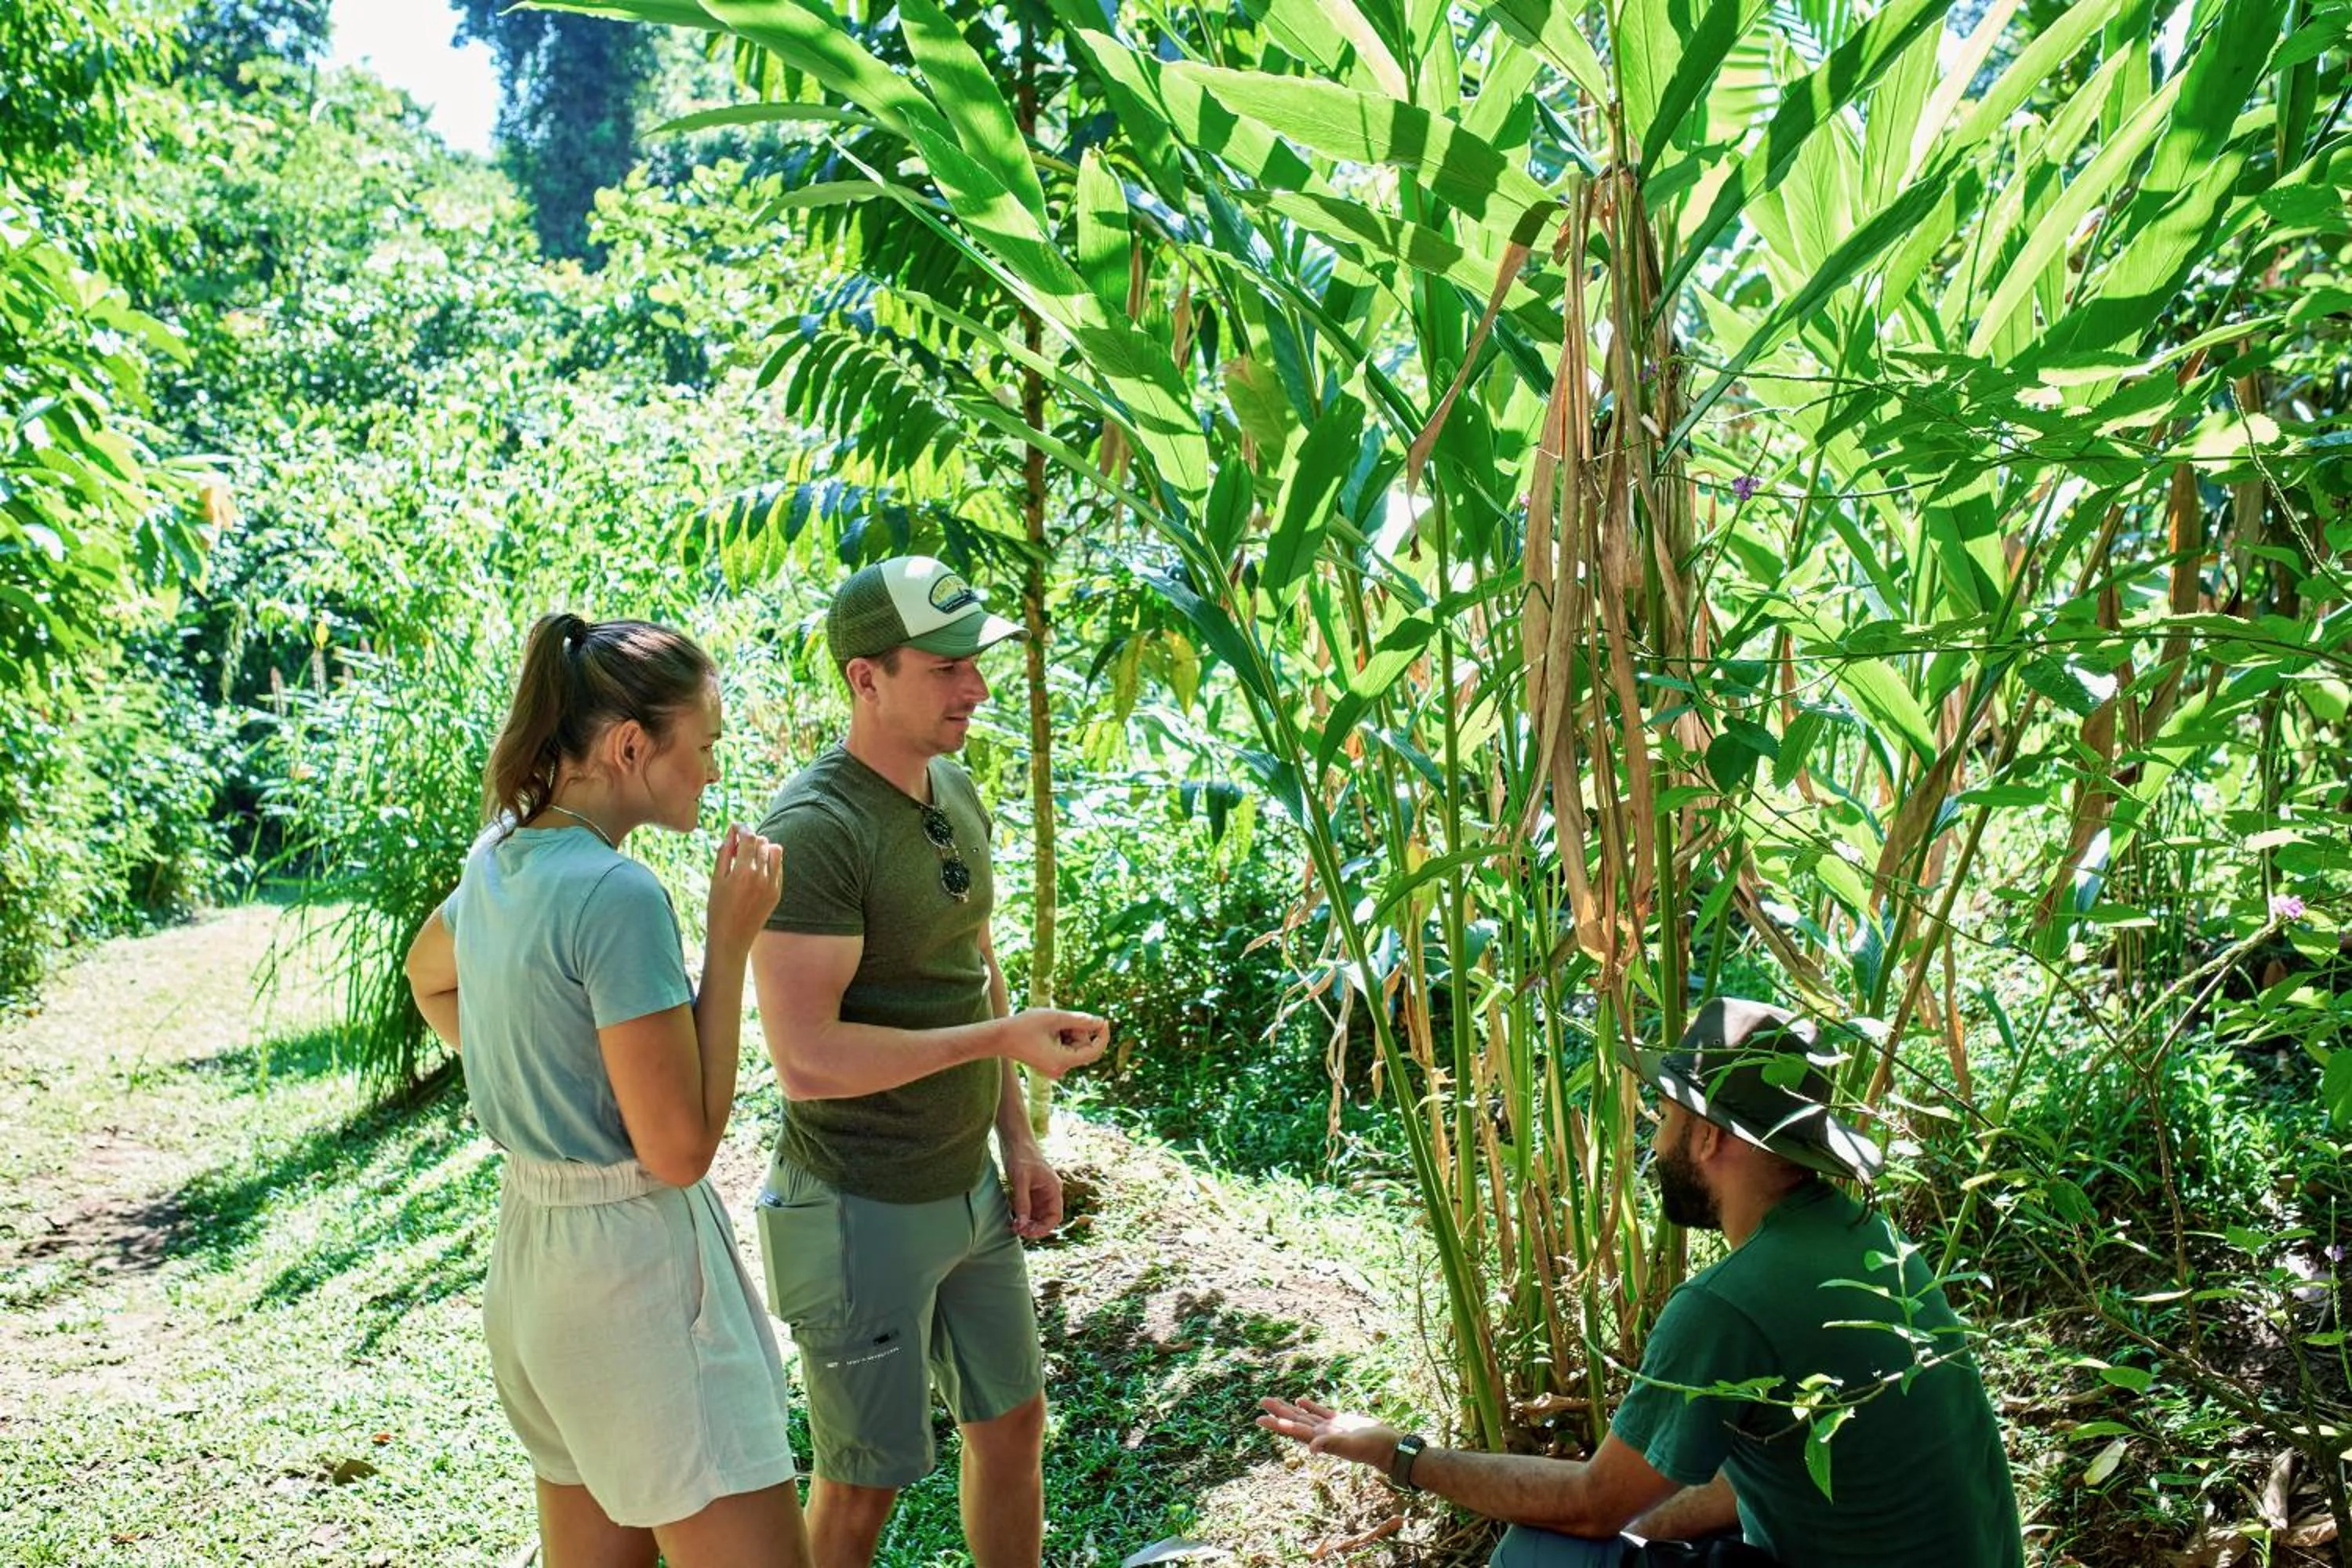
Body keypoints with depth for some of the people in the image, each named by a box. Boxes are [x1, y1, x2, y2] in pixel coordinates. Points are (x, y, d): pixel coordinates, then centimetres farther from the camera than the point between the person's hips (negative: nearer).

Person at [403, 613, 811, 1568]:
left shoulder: (497, 858, 3)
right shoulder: (618, 894, -23)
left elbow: (427, 980, 26)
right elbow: (680, 1147, -21)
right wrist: (730, 941, -18)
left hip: (531, 1247, 9)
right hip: (632, 1265, -9)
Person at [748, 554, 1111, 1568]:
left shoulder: (955, 792, 4)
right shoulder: (812, 829, -24)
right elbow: (806, 1058, -27)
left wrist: (1016, 1138, 11)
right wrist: (1004, 1037, -27)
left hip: (969, 1190, 8)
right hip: (860, 1212, -8)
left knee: (1012, 1425, 20)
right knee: (863, 1483, 9)